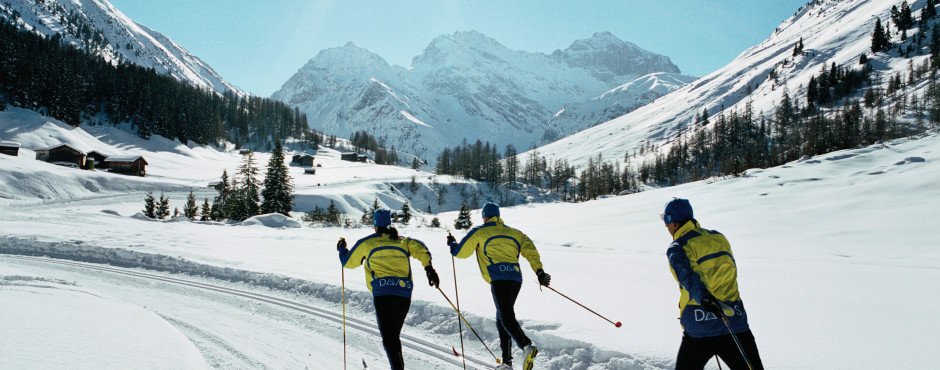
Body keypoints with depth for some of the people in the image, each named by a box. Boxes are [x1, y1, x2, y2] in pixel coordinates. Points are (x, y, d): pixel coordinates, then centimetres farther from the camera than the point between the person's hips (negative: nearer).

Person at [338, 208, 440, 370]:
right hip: (405, 295, 4)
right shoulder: (403, 240, 19)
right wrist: (429, 269, -5)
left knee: (388, 339, -6)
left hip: (383, 294, -4)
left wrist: (341, 248, 42)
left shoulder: (366, 242, 12)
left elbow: (348, 262, 23)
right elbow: (420, 250, 1)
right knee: (394, 336, 20)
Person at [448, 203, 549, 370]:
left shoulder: (479, 232, 12)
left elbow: (460, 252, 17)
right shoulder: (514, 232, 24)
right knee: (502, 317, 17)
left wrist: (452, 243, 38)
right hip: (516, 278, 6)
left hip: (499, 279, -5)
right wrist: (539, 272, 6)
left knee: (506, 318, -13)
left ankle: (527, 346, -39)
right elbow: (530, 251, 10)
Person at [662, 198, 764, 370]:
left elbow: (688, 277, -22)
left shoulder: (677, 248, -5)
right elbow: (730, 270, 19)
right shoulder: (718, 237, 10)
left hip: (699, 330, -4)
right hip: (736, 324, 4)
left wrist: (704, 298, -35)